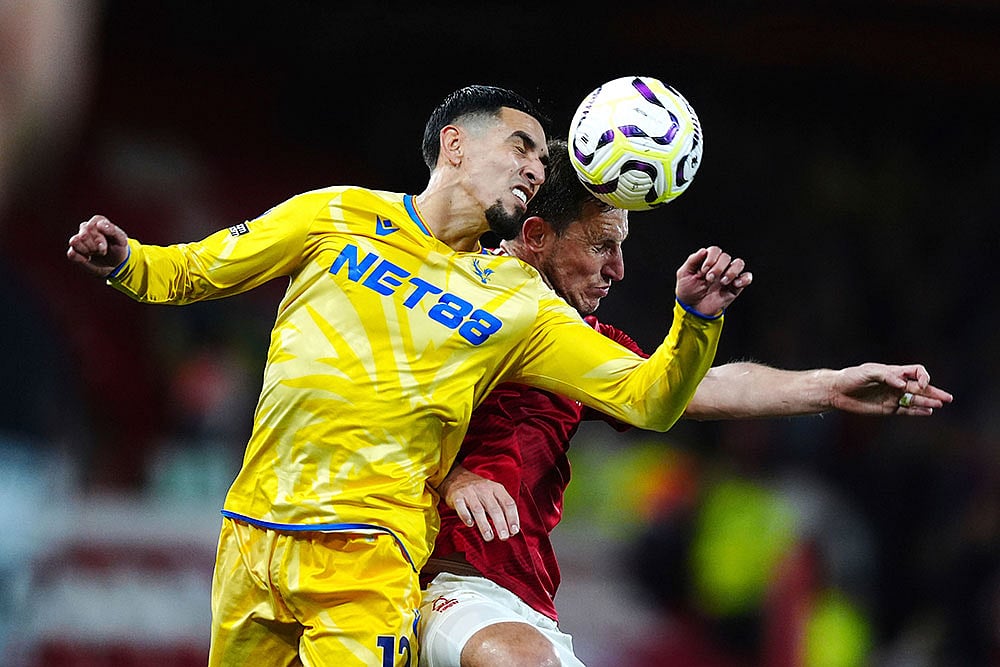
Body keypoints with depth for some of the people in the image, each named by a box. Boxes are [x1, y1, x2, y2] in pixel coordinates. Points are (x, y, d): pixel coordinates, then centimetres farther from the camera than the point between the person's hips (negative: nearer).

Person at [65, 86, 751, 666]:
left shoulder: (520, 303, 8)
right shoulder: (338, 217, 8)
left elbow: (648, 399, 4)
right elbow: (190, 273, 13)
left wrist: (696, 319, -15)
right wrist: (124, 259, -8)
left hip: (370, 556, -1)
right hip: (253, 528, 1)